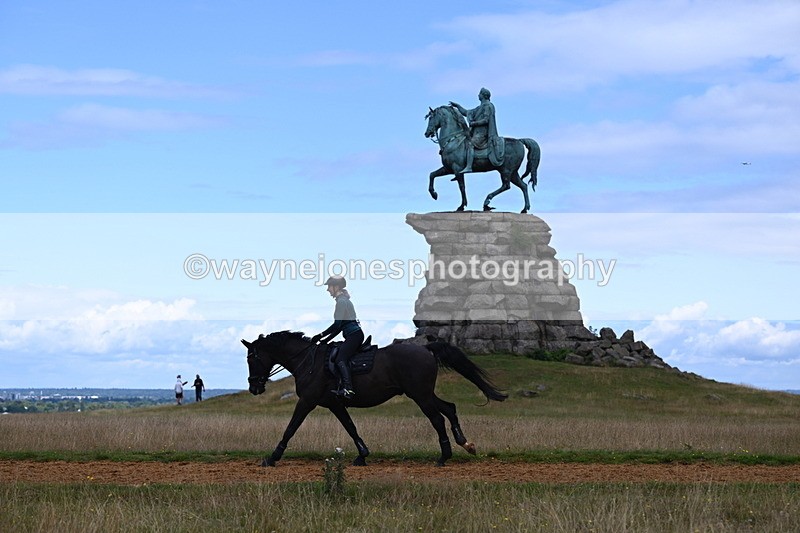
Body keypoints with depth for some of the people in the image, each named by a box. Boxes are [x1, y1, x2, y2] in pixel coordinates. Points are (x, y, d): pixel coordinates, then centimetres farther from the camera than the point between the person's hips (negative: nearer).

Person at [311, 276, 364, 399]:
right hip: (354, 335, 11)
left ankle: (348, 388, -40)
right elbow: (340, 327, 23)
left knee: (340, 360, -22)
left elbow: (337, 325, -16)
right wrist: (325, 340, 20)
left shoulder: (341, 301, -10)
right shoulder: (343, 300, 21)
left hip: (354, 335, -11)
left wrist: (321, 336, -10)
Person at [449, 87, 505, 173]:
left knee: (470, 144, -29)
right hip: (477, 132, 11)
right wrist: (457, 106, 25)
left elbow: (486, 120, -15)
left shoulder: (487, 106, -5)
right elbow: (466, 113, 30)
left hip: (482, 133, -11)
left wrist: (473, 123, -13)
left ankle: (469, 167, -42)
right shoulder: (480, 107, 24)